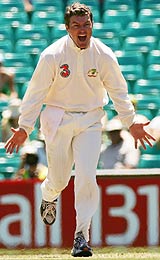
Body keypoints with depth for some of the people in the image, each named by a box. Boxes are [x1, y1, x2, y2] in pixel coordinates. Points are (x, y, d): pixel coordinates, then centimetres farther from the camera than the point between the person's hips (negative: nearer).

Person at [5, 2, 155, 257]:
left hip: (90, 122, 1)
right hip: (59, 119, -1)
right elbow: (36, 92, -7)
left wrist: (131, 123, 4)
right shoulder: (53, 55, -12)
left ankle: (82, 235, -5)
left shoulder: (104, 55, -7)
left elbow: (118, 91, 6)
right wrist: (24, 127, -9)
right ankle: (48, 196, 44)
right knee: (59, 179, 6)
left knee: (87, 177, -13)